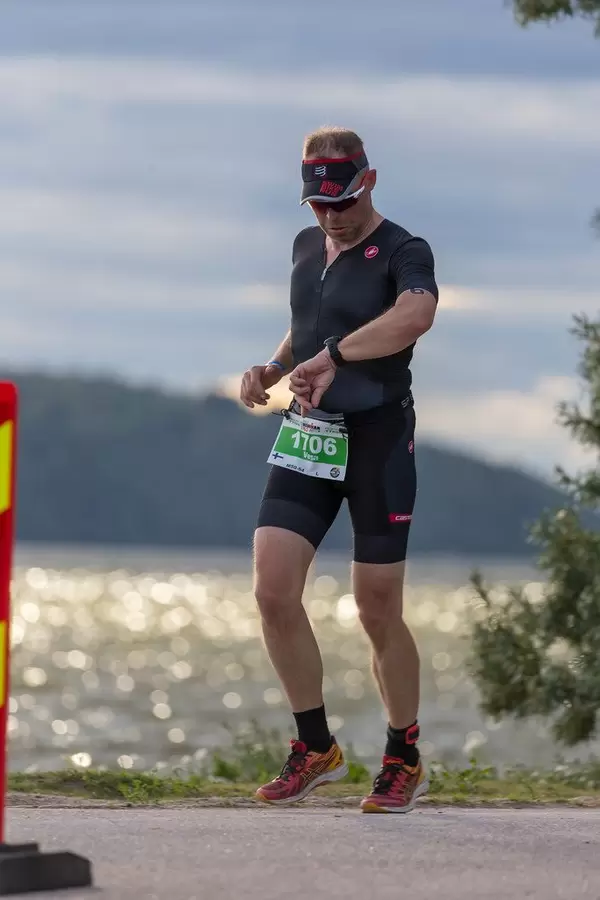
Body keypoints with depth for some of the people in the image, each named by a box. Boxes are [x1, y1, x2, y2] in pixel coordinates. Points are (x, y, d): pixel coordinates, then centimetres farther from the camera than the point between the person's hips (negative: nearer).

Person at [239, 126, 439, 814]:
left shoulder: (403, 252, -11)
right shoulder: (307, 247, 12)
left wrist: (331, 357, -45)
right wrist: (270, 370, 8)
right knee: (273, 594, -7)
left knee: (377, 613, 0)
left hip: (380, 442, -6)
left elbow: (416, 314, -34)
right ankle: (316, 749, 9)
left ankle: (404, 761, 18)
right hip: (307, 435, 6)